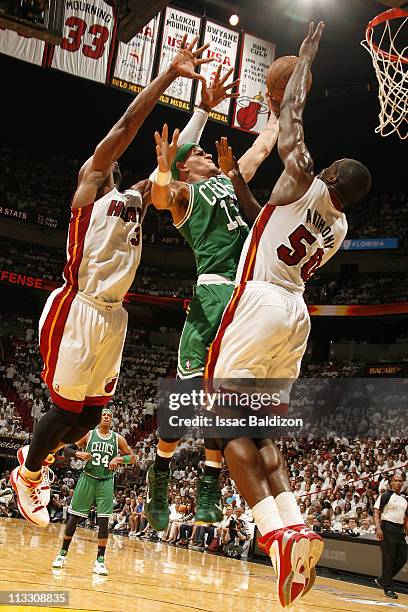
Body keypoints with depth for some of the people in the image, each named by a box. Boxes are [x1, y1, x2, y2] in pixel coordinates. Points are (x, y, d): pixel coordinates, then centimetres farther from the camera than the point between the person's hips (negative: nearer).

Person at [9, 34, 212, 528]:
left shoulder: (136, 197, 19)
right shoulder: (88, 181, 1)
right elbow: (126, 126, -8)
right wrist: (170, 74, -11)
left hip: (113, 315, 7)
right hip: (76, 309, -7)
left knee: (92, 412, 11)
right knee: (67, 408, -2)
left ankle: (36, 456, 36)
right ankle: (27, 475, 22)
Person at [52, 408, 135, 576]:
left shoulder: (118, 439, 1)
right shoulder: (89, 434, -1)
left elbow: (132, 457, 4)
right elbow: (68, 449, 2)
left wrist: (119, 458, -15)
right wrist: (78, 453, -19)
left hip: (106, 482, 0)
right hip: (87, 479, 0)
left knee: (104, 520, -6)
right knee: (74, 517, 2)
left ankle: (100, 560, -1)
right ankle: (63, 554, 16)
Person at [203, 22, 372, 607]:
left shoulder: (301, 179, -3)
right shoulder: (338, 228, 17)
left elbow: (290, 112, 8)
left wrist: (305, 56, 23)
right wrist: (240, 184, 34)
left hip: (259, 303, -7)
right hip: (295, 315, 7)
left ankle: (277, 532, -16)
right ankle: (296, 527, -2)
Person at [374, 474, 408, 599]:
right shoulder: (385, 496, -4)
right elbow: (376, 512, -10)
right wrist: (378, 528, -22)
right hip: (388, 528, -7)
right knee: (389, 559, -5)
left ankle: (381, 580, 17)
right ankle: (387, 588, 2)